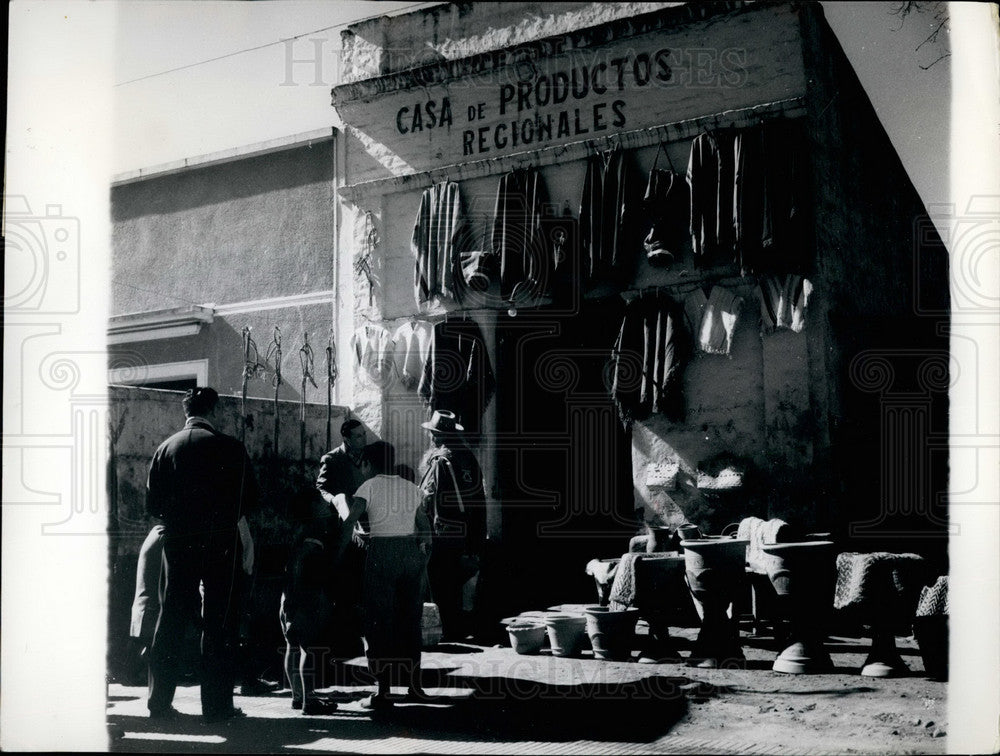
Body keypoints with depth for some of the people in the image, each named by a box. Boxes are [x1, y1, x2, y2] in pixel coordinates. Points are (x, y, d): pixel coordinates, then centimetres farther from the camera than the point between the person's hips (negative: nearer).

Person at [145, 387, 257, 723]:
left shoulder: (167, 447, 4)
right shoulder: (228, 447, -3)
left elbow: (152, 503, 5)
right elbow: (249, 499, 0)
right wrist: (247, 540, 14)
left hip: (177, 544, 3)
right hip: (220, 544, -2)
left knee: (170, 620, 10)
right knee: (218, 623, 2)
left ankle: (159, 701, 13)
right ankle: (216, 705, 2)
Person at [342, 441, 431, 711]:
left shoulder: (369, 486, -1)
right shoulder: (411, 488, 14)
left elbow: (351, 519, -13)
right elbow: (426, 529, 14)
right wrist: (423, 547, 29)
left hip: (382, 553, -5)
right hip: (411, 553, 5)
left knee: (380, 621, 0)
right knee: (410, 619, 15)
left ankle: (384, 691, -2)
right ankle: (414, 684, 19)